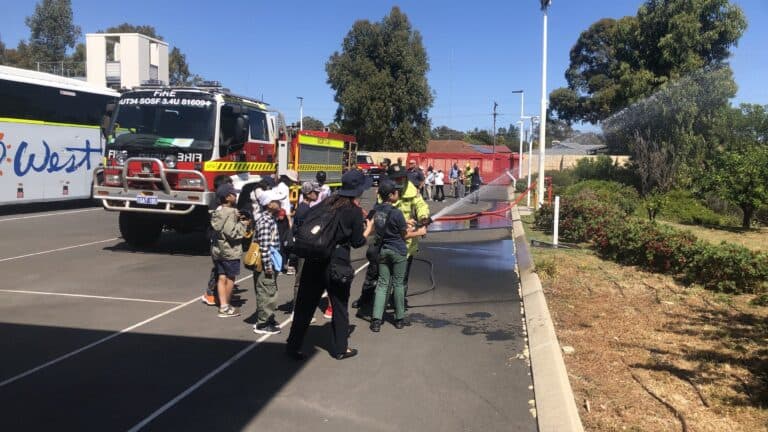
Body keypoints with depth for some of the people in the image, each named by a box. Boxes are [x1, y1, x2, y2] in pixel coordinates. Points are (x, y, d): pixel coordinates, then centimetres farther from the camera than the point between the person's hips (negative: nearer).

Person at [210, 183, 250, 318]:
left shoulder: (217, 211, 11)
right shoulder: (230, 212, -19)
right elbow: (232, 232, -24)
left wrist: (237, 219, 10)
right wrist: (243, 224, -11)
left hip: (217, 249, 8)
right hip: (229, 250, -8)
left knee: (222, 277, 9)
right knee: (230, 278, 4)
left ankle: (223, 305, 11)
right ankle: (226, 308, 12)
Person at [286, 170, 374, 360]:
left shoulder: (328, 202, 7)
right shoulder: (355, 211, -7)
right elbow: (357, 242, -2)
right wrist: (368, 229, 14)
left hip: (314, 258, 5)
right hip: (337, 261, -5)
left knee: (305, 303, 11)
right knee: (339, 306, 12)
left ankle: (293, 345, 17)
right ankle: (340, 348, 22)